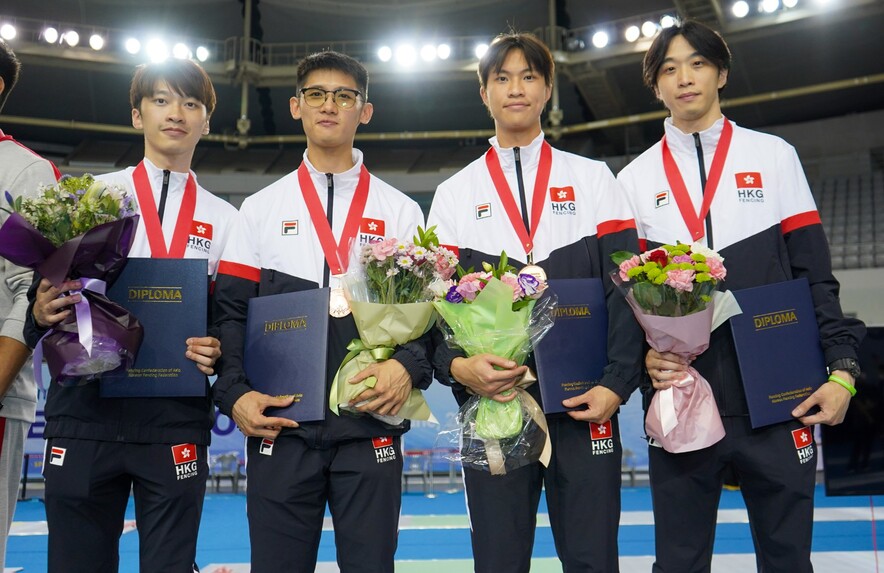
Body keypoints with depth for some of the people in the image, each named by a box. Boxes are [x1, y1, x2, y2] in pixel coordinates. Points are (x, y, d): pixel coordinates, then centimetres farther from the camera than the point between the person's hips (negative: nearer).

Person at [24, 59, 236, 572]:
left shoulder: (224, 219, 11)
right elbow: (49, 292, 10)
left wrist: (216, 352, -9)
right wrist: (41, 313, -12)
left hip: (177, 419, 1)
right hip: (84, 410, 0)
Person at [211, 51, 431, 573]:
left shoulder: (401, 212, 9)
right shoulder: (260, 209, 11)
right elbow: (231, 311, 7)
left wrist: (409, 366, -14)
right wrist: (235, 393, -7)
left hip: (372, 426, 0)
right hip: (279, 427, 1)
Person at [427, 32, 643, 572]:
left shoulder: (594, 179, 10)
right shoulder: (455, 194, 11)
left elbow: (625, 291, 2)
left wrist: (616, 385, -9)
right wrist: (456, 366, -14)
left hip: (585, 404, 0)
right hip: (492, 401, 1)